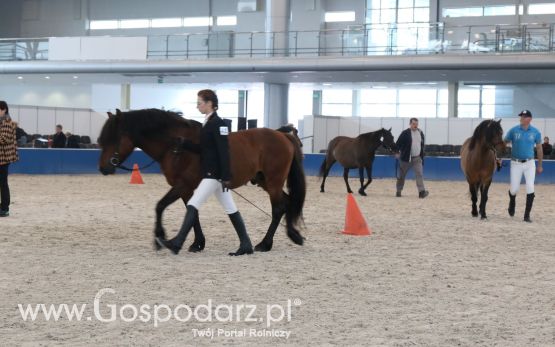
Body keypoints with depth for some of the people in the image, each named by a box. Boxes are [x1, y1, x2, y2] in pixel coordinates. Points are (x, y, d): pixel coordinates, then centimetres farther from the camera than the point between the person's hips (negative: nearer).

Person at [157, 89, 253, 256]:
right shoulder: (208, 123, 14)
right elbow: (202, 148, 17)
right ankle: (246, 245, 12)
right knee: (230, 209, 10)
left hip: (214, 173, -10)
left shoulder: (217, 123, -14)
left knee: (193, 205, -11)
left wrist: (226, 177, -22)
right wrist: (182, 143, 6)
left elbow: (224, 152, -19)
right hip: (211, 172, 10)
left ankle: (177, 243, -11)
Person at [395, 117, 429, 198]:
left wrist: (422, 154, 14)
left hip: (417, 158, 3)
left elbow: (422, 144, 18)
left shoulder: (421, 133, 8)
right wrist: (398, 153, -6)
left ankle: (421, 192, -19)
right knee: (402, 175, 8)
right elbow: (398, 144, -5)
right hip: (406, 158, -3)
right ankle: (398, 191, 22)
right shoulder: (405, 133, -8)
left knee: (419, 174, -11)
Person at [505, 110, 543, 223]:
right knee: (514, 189, 1)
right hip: (516, 163, -1)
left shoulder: (535, 132, 0)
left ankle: (527, 215, -1)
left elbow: (539, 148, 10)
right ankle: (512, 203, 37)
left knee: (530, 188, -9)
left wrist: (540, 165, 12)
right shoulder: (514, 131, -3)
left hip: (529, 163, 1)